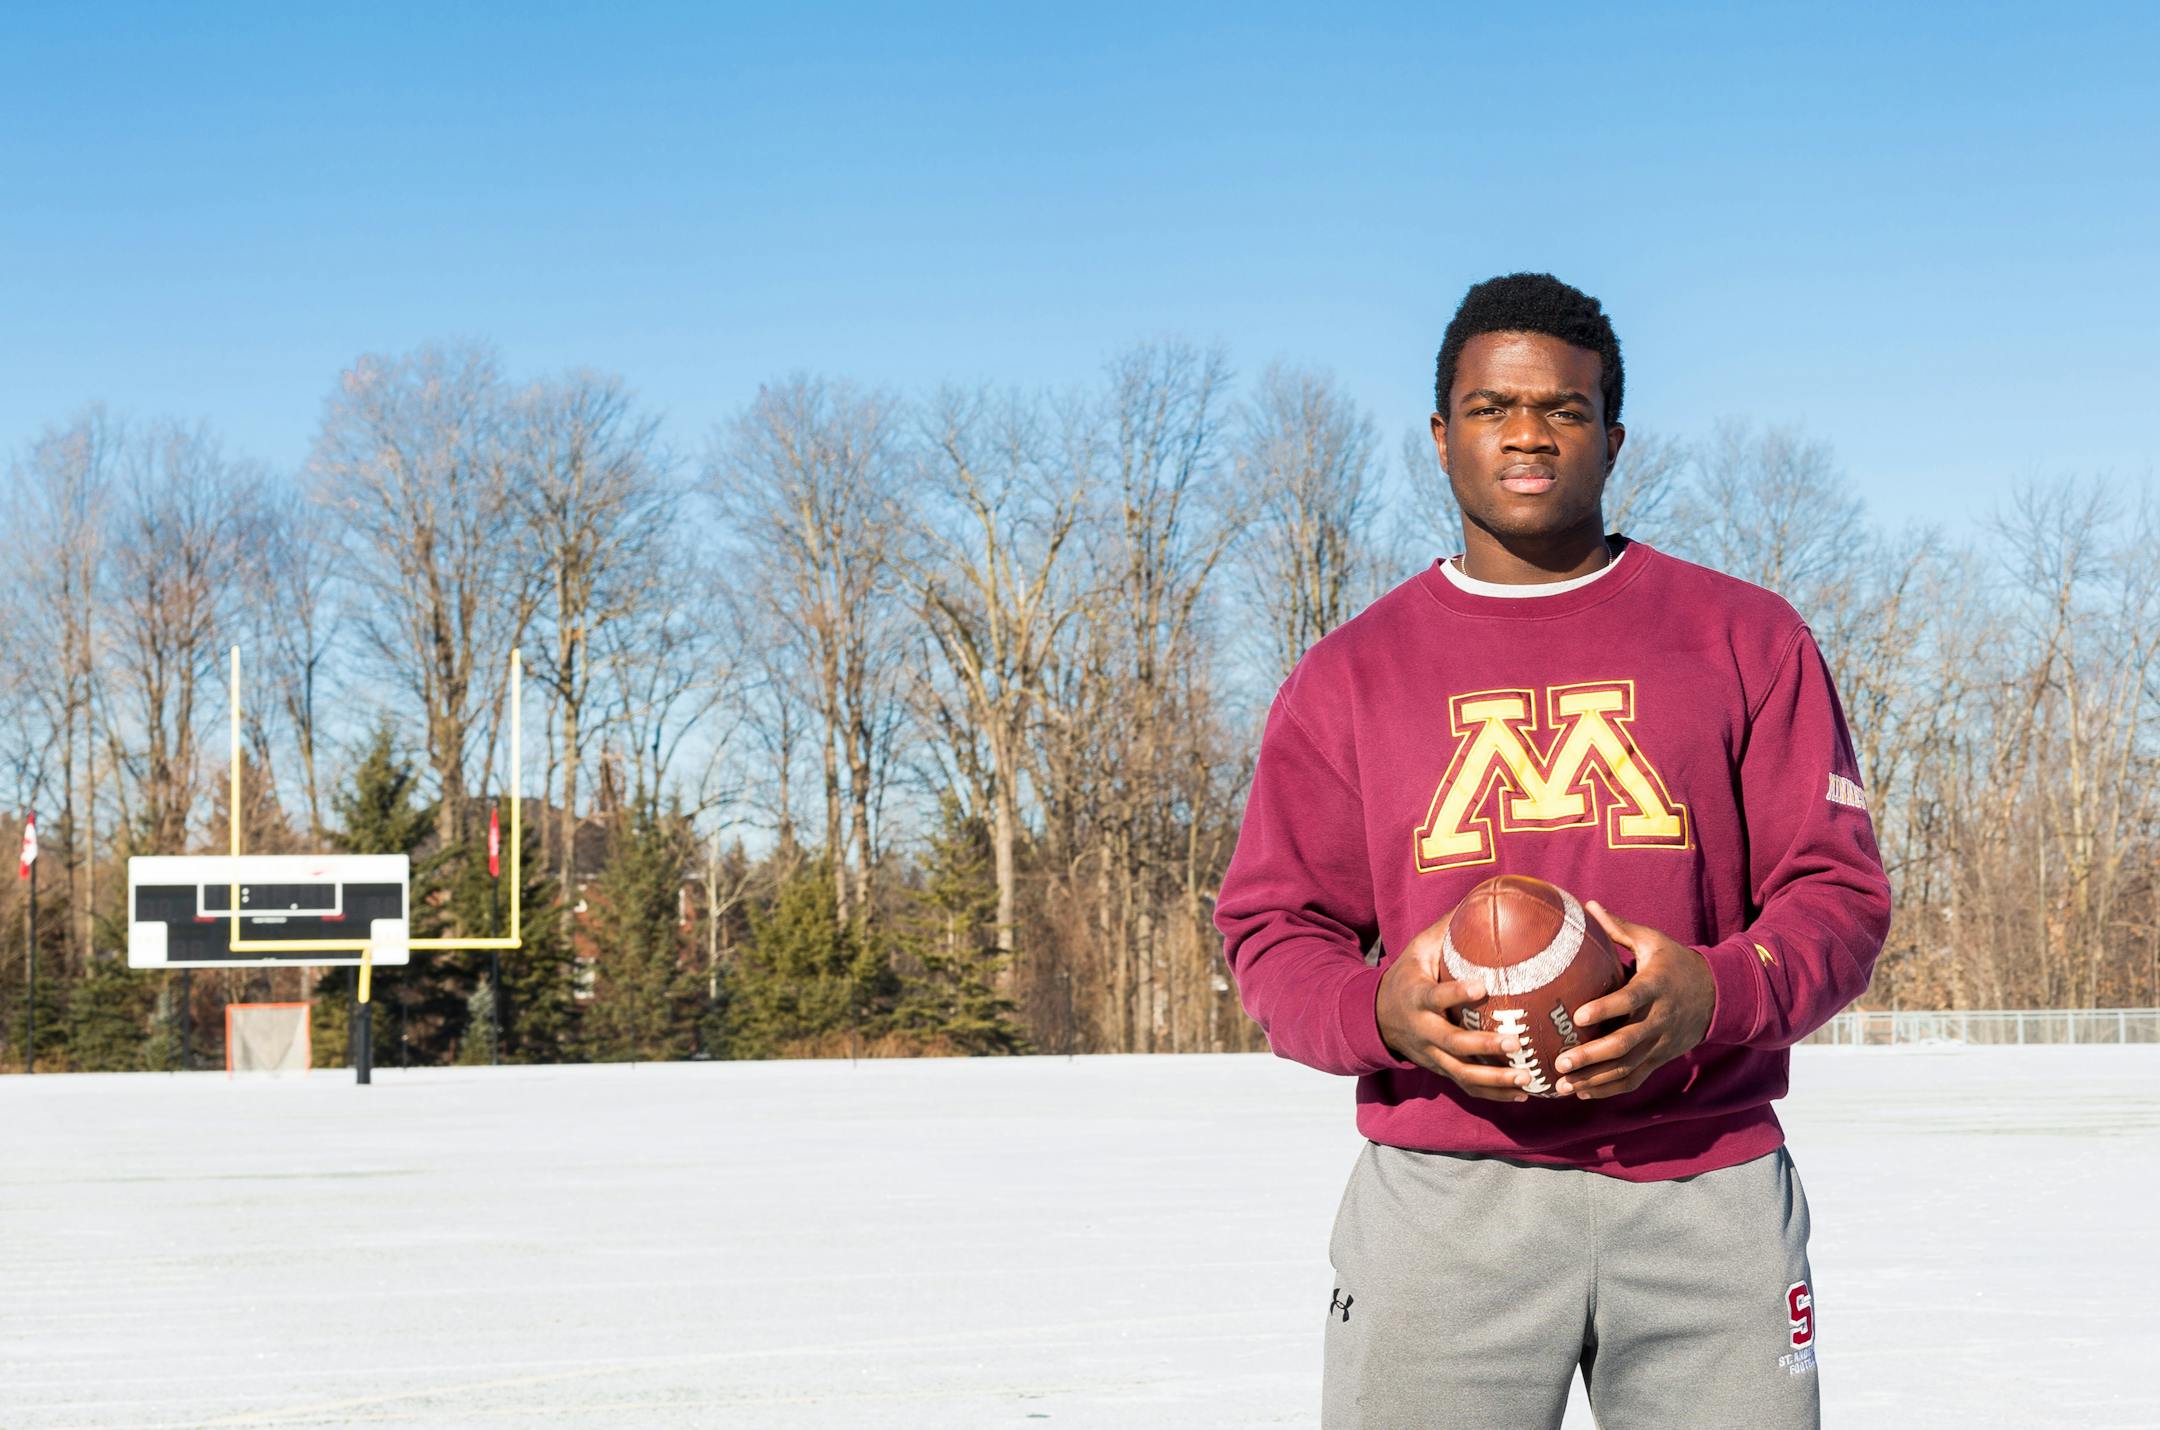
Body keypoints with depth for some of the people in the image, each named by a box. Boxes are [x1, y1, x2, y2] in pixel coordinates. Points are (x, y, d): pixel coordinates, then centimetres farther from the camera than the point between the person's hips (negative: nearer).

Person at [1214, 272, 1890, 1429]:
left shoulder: (1748, 640, 11)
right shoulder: (1349, 674, 12)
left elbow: (1838, 892, 7)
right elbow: (1270, 930, 10)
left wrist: (1716, 992, -15)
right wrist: (1381, 1014, -13)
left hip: (1706, 1194, 0)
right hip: (1442, 1193, 0)